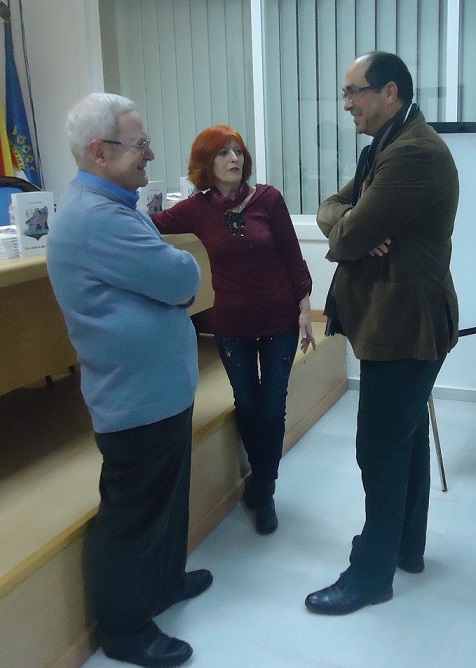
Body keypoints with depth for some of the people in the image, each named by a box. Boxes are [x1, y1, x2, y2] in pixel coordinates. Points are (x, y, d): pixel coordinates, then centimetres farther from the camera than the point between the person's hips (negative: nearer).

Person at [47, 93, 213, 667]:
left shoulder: (110, 204, 11)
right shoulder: (94, 216, -25)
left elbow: (162, 281, 13)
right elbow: (183, 278, -23)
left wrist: (173, 280, -9)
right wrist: (181, 272, 0)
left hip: (157, 386, 10)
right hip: (137, 394, -10)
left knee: (163, 496, 24)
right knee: (133, 510, 5)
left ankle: (163, 580, 43)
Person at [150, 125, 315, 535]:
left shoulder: (268, 199, -9)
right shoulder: (197, 209, -5)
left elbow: (292, 256, -4)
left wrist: (304, 307, -5)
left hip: (279, 321, -1)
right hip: (232, 327, 1)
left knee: (272, 411, 4)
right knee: (247, 408, 13)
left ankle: (263, 491, 26)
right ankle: (261, 479, 40)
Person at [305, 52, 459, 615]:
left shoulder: (412, 153, -22)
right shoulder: (387, 148, 14)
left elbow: (348, 236, -24)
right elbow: (331, 208, 9)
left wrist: (346, 223, -1)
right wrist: (348, 220, -14)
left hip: (402, 324, -11)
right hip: (401, 319, 11)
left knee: (380, 449, -1)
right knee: (407, 436, 19)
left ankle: (372, 573, 15)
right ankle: (407, 545, 36)